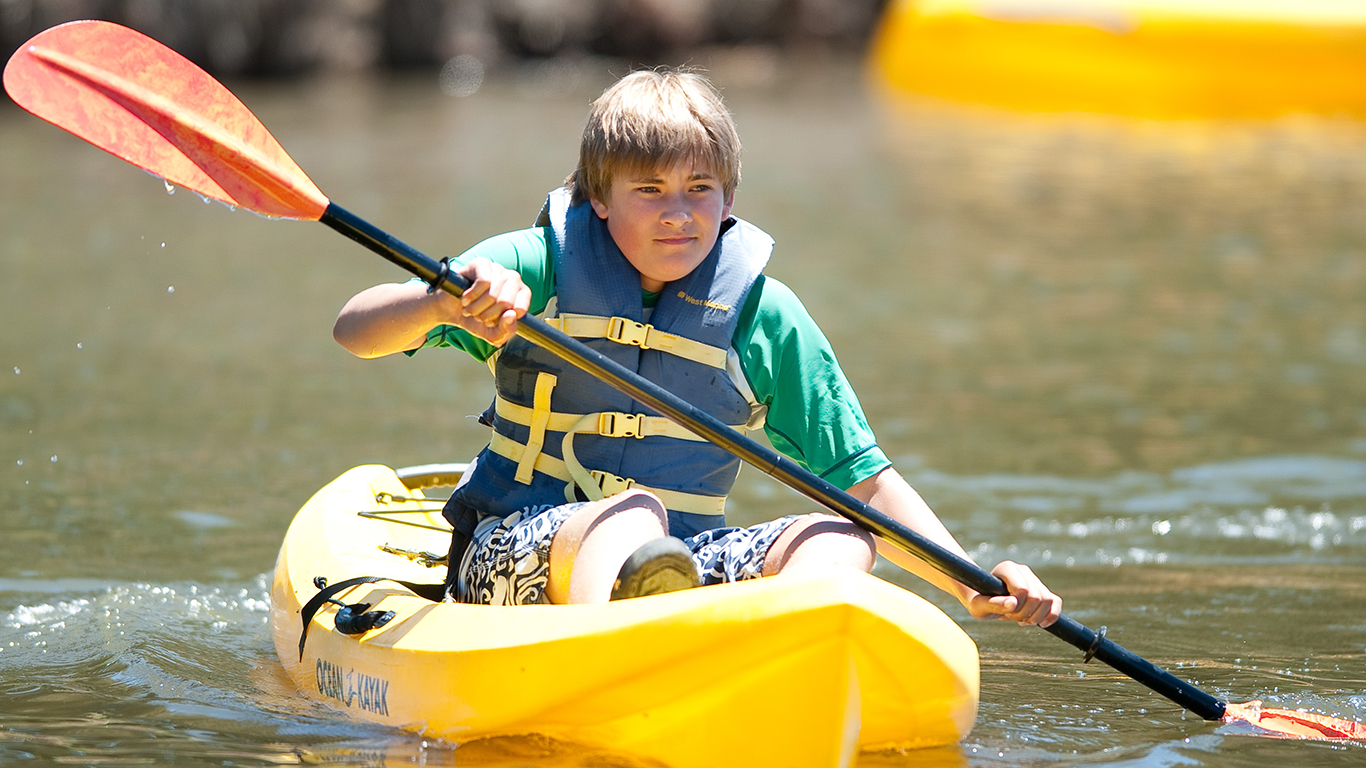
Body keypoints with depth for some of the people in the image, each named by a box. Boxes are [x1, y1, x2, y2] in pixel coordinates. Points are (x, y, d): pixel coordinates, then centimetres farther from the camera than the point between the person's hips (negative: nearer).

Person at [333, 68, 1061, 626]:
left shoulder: (763, 313, 6)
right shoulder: (538, 266, 0)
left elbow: (864, 484, 7)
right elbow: (354, 330, -7)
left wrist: (971, 584, -8)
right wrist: (448, 301, -30)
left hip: (685, 560, 3)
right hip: (516, 550, -3)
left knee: (836, 538, -23)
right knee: (631, 516, -36)